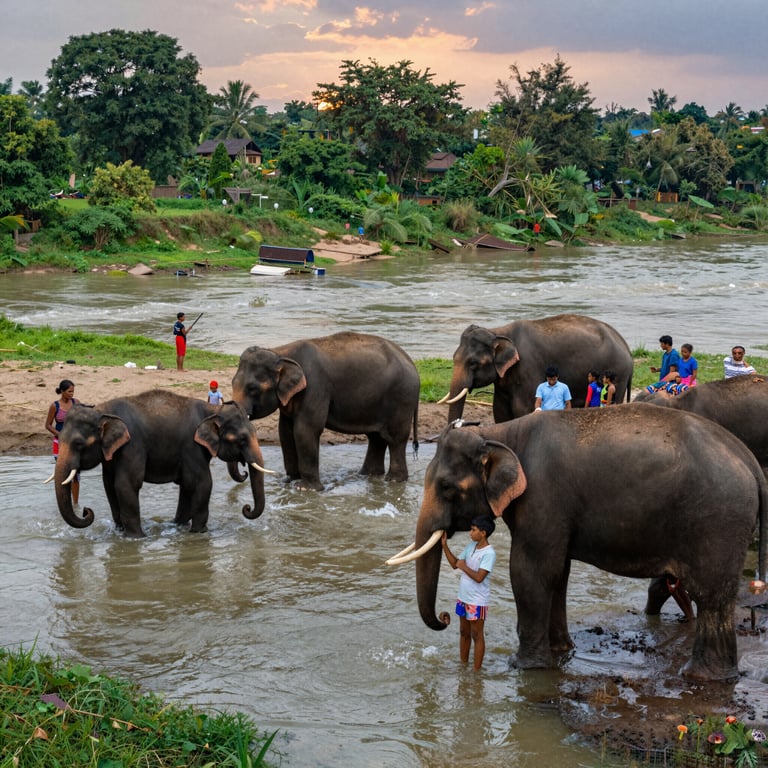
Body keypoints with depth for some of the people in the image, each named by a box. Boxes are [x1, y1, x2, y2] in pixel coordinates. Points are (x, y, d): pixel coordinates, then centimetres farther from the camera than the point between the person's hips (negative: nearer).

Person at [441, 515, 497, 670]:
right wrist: (444, 545, 2)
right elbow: (454, 564, 10)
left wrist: (464, 567, -14)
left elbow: (479, 577, -26)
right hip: (463, 598, 8)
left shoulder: (489, 553, -19)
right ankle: (463, 665, 31)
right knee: (464, 633, 18)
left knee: (477, 636, 3)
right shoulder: (471, 546, 5)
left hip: (477, 601, -8)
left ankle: (476, 670, 11)